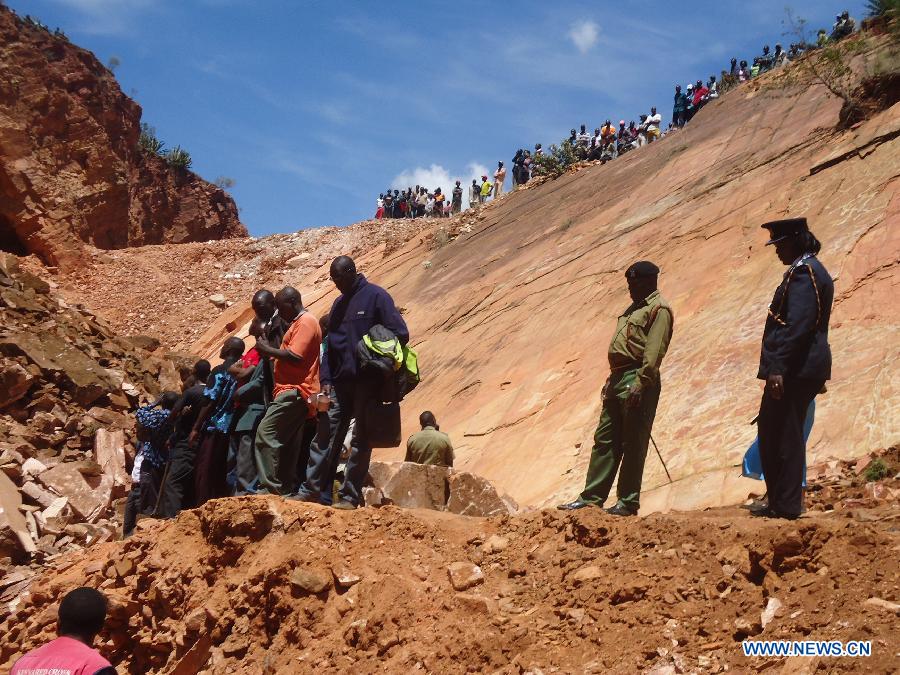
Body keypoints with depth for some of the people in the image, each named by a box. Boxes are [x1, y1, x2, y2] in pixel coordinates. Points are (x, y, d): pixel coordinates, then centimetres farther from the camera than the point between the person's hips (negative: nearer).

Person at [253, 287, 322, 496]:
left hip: (294, 391, -11)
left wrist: (268, 349, -9)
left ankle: (269, 487, -18)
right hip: (294, 391, 11)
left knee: (266, 433, -16)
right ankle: (287, 489, 8)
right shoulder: (298, 323, 25)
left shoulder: (305, 322, -8)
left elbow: (295, 356, -19)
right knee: (288, 445, 8)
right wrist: (270, 350, 12)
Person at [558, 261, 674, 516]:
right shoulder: (635, 308, 22)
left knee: (633, 445, -4)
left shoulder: (659, 309, -8)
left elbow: (653, 352, -17)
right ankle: (591, 497, 11)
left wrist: (639, 385, -23)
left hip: (638, 382, -10)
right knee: (605, 439, 8)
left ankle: (628, 502, 2)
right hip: (618, 380, 10)